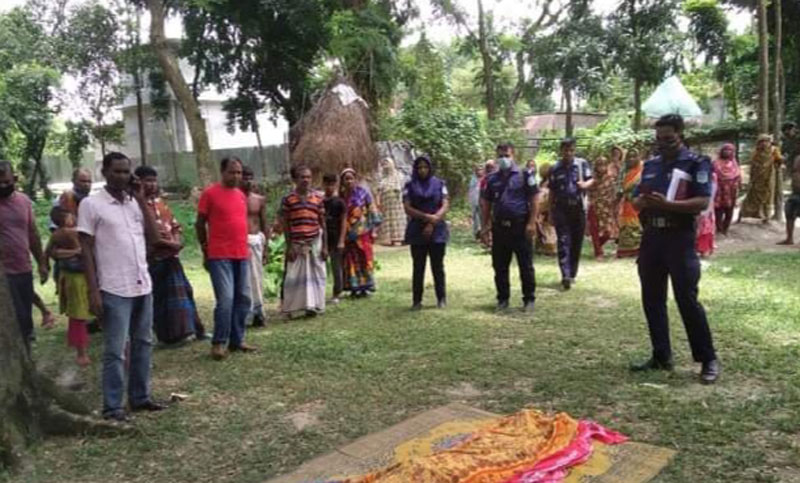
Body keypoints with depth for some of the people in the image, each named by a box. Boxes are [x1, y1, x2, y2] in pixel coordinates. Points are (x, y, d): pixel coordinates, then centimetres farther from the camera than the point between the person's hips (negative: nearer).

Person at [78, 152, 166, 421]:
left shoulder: (135, 202, 10)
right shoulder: (91, 204, -6)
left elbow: (153, 235, 4)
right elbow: (86, 249, -7)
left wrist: (142, 200, -2)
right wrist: (93, 290, -12)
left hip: (143, 285, 6)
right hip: (114, 289, -6)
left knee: (143, 343, 13)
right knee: (115, 350, 0)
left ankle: (140, 397, 24)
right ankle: (112, 407, 10)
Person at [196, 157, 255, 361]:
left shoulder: (241, 195, 14)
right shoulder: (210, 193, -5)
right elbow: (200, 224, -1)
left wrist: (245, 248, 16)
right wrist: (205, 252, 1)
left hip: (242, 255, 7)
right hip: (219, 256, -7)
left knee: (243, 299, 8)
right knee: (226, 299, -11)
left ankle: (237, 340, 18)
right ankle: (219, 343, 1)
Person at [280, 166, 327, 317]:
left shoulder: (318, 198, 6)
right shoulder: (288, 199, 0)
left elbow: (322, 224, 8)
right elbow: (285, 224, 0)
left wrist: (325, 246, 4)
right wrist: (289, 246, -6)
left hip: (315, 243, 2)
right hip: (296, 244, -2)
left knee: (315, 275, 4)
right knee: (293, 276, 1)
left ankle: (313, 305, 14)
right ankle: (289, 307, 10)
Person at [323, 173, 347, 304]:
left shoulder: (339, 202, -4)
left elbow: (343, 222, -5)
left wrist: (341, 240, -11)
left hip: (335, 239, -4)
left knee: (336, 266, 3)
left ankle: (336, 294, 13)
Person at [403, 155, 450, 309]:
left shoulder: (439, 184, 9)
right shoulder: (410, 186, 8)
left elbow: (445, 206, 0)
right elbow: (407, 208, -2)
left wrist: (432, 223, -13)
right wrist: (427, 217, -15)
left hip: (437, 231, 0)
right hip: (417, 232, 0)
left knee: (438, 266, 2)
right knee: (418, 267, 1)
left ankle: (441, 299, 11)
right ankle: (416, 300, 6)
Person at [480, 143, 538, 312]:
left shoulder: (524, 176, -2)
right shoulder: (492, 179, 11)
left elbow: (533, 201, -4)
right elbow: (486, 204, 13)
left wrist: (531, 223, -12)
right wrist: (485, 227, 8)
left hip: (520, 226, -4)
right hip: (499, 227, 4)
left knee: (526, 265, 2)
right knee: (499, 266, 9)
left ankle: (529, 299, 12)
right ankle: (503, 298, 21)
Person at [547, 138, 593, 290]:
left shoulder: (582, 163, 2)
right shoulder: (555, 169, 4)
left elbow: (591, 180, 0)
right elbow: (552, 191, 9)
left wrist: (585, 184, -24)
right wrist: (551, 211, 7)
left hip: (578, 208, 1)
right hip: (561, 209, -1)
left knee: (577, 242, 7)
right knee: (563, 241, -10)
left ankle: (572, 273, 20)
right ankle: (566, 275, -17)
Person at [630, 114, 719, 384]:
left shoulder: (696, 163, -3)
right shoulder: (650, 164, 15)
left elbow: (702, 202, -13)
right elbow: (636, 200, 15)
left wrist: (667, 204, -24)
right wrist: (642, 201, -9)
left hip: (680, 238, -6)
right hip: (651, 237, 6)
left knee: (687, 300, -5)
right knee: (652, 300, 9)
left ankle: (708, 360, 9)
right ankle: (661, 357, 20)